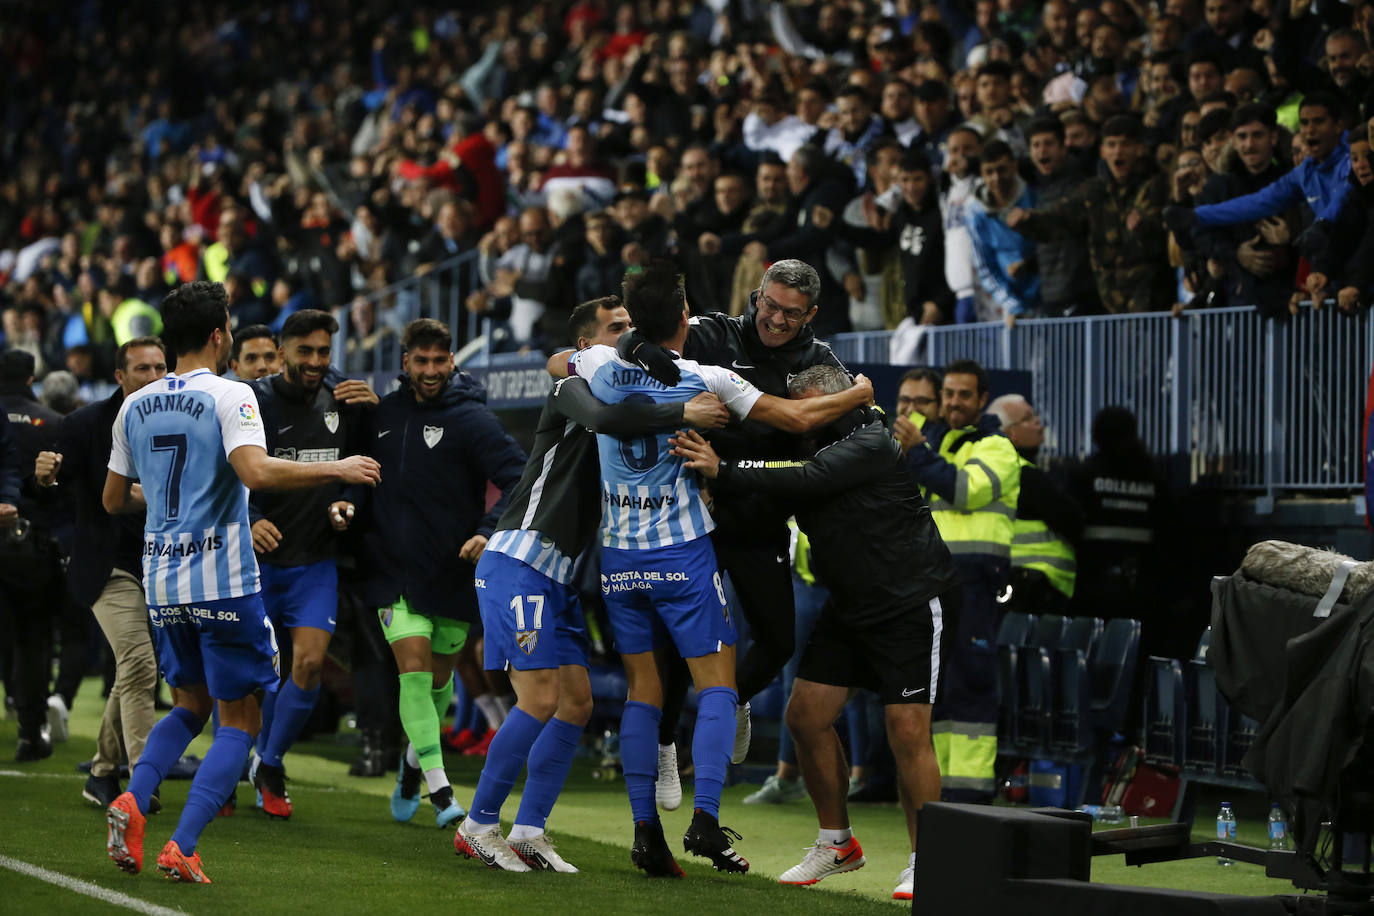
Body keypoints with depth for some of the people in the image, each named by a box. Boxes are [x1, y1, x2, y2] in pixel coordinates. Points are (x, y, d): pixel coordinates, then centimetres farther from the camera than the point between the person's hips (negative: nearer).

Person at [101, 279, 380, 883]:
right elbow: (255, 472, -26)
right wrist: (337, 470, -16)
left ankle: (131, 801, -1)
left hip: (160, 578, 6)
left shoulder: (134, 407, 9)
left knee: (191, 701, 23)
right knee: (240, 717, 3)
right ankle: (182, 849, -8)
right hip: (223, 579, -6)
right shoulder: (229, 396, -9)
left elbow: (114, 499, 17)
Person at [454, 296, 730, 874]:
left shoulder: (634, 398, 19)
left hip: (557, 576, 9)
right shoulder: (573, 389, -7)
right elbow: (604, 417, -30)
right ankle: (478, 825, -3)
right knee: (540, 699, -14)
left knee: (577, 702, 4)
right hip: (519, 560, -9)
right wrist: (683, 413, -27)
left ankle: (528, 834, 10)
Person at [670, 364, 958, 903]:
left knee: (907, 731, -13)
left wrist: (723, 472, -39)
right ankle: (837, 843, 18)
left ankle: (924, 860, -1)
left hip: (908, 605, -8)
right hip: (850, 605, 8)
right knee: (806, 716, 3)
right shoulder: (813, 449, 5)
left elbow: (805, 482, -33)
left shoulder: (871, 445, -19)